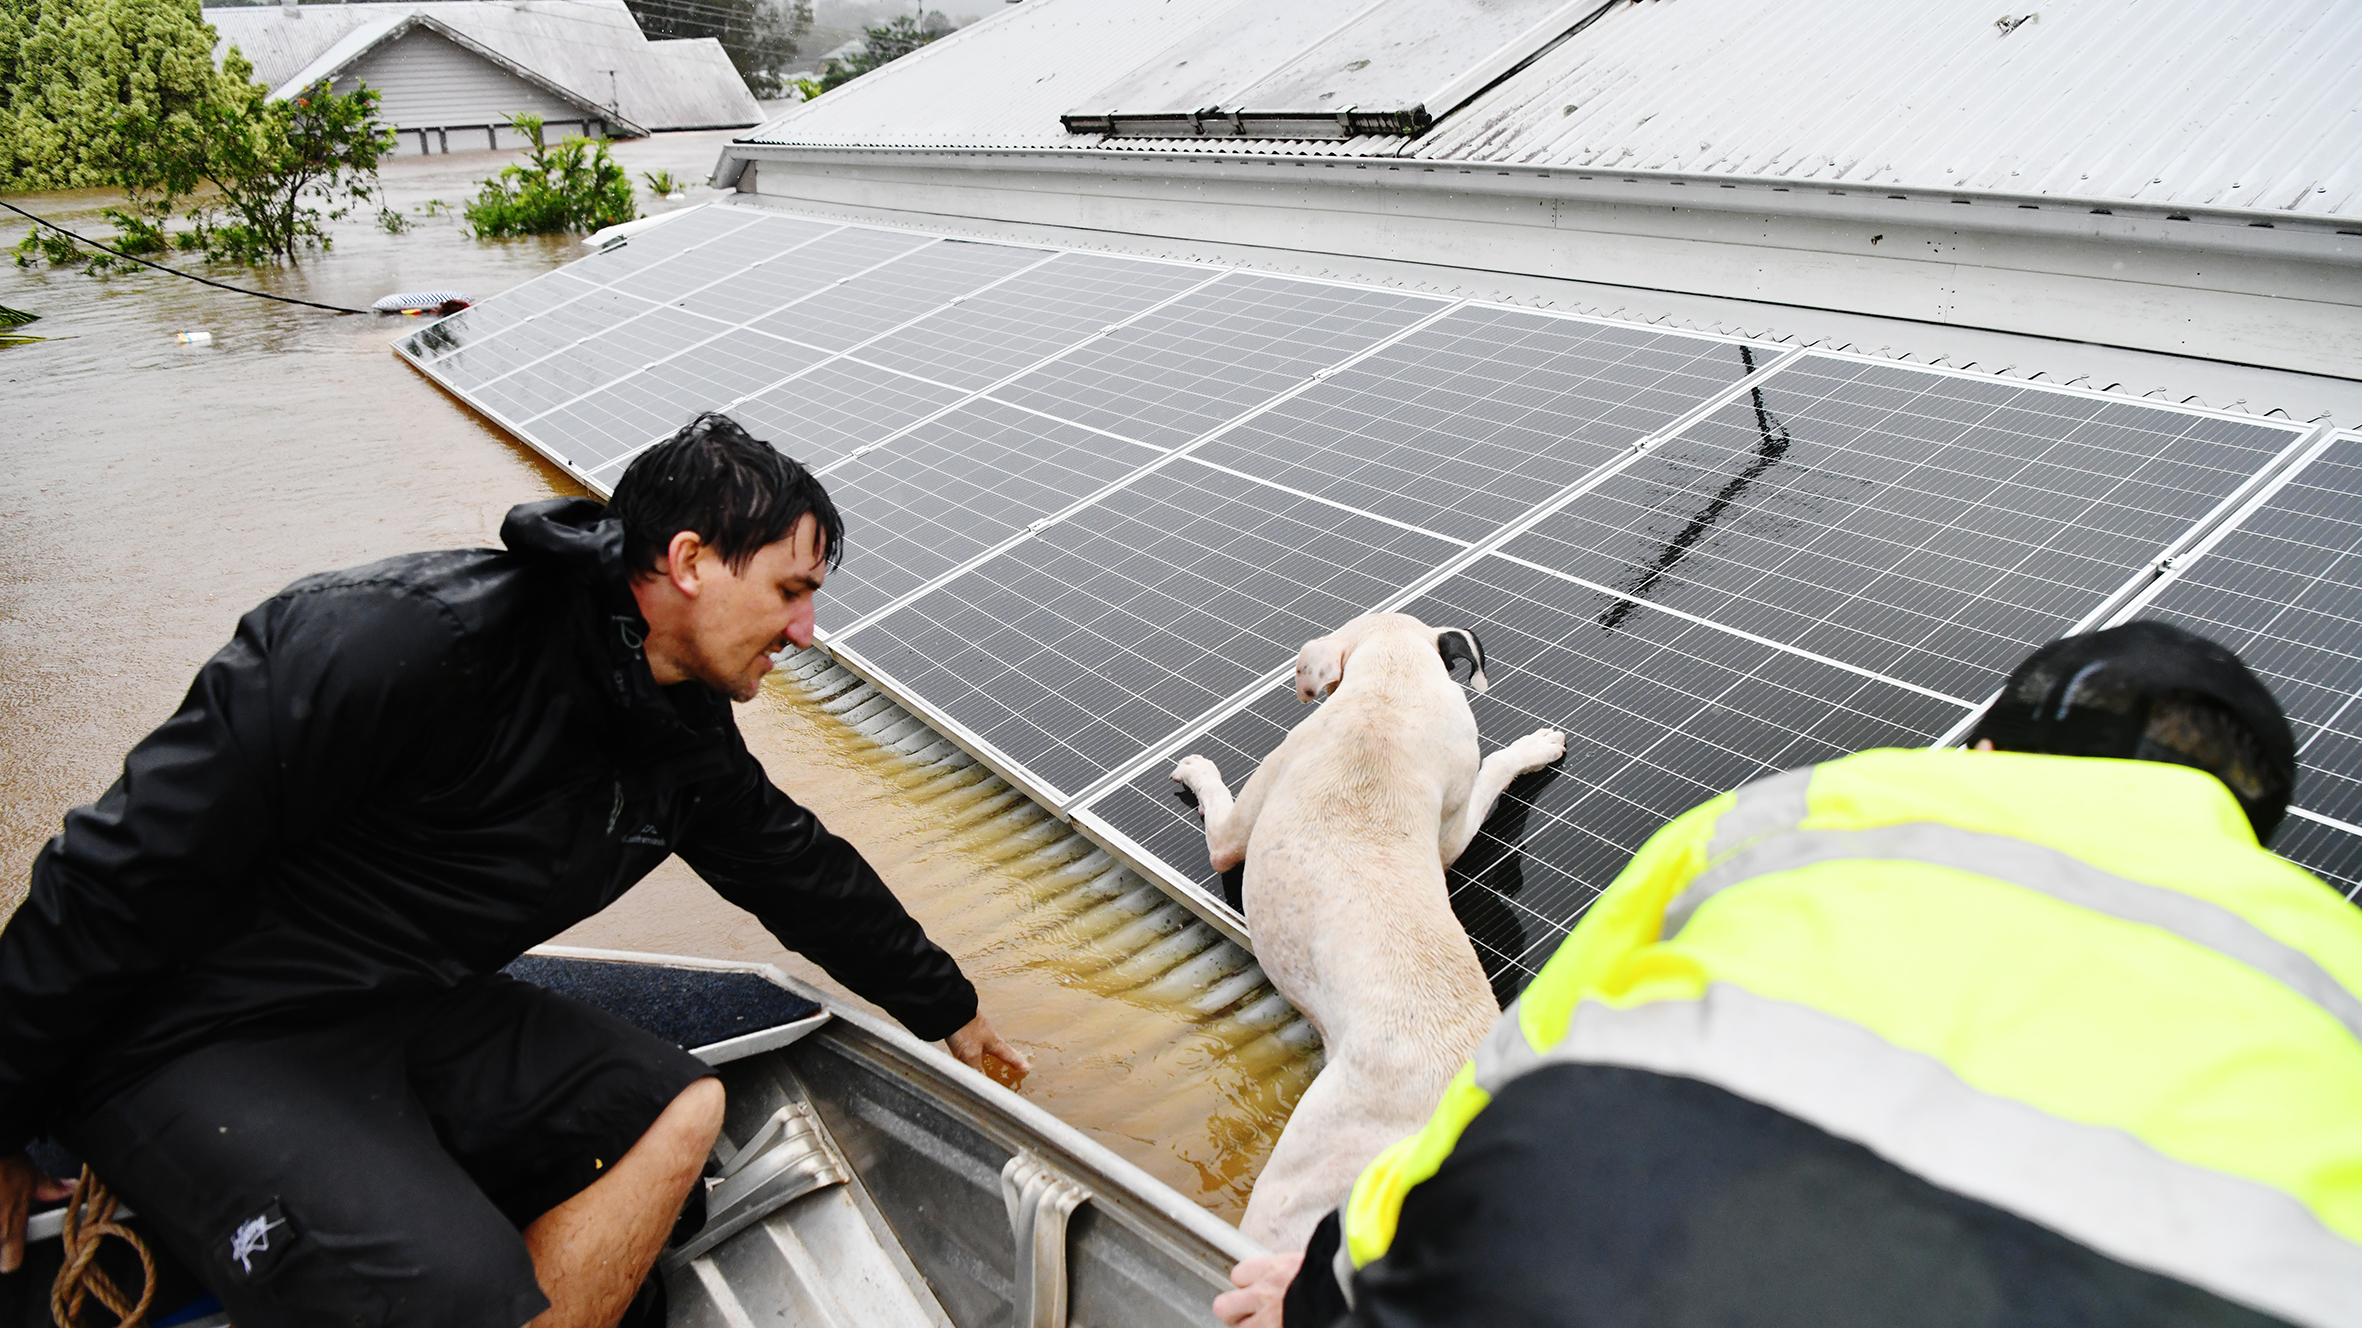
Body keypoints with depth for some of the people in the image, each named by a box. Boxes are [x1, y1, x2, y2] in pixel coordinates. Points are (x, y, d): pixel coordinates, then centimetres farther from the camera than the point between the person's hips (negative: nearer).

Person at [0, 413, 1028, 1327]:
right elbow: (137, 864, -21)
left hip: (416, 1012, 9)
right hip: (200, 1036, -9)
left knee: (683, 1107, -1)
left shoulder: (688, 739, 1)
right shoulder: (413, 641, -26)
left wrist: (946, 1010, 26)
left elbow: (800, 870, 17)